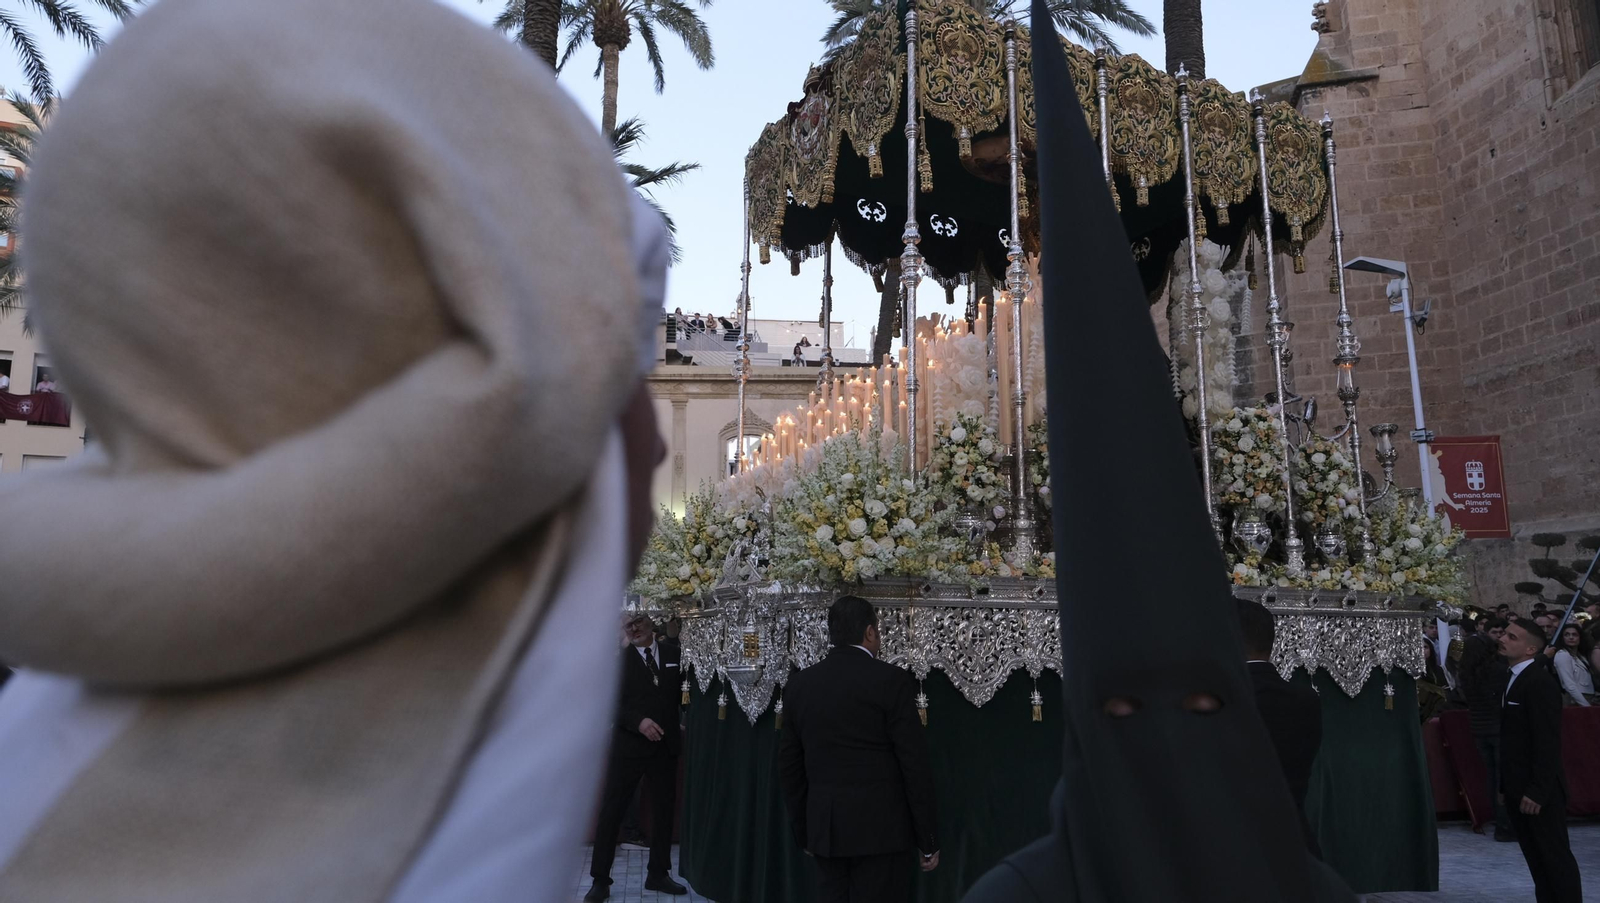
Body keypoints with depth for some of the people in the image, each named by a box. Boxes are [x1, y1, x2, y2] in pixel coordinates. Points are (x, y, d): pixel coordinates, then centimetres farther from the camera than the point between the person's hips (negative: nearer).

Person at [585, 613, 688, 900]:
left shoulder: (674, 653, 5)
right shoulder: (618, 658, -2)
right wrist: (638, 722, -21)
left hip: (666, 744, 3)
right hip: (629, 745, -3)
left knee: (665, 810, 11)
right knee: (611, 811, 0)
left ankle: (658, 874, 25)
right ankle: (600, 879, 11)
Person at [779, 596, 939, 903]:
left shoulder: (798, 685, 5)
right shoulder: (891, 680, -10)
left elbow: (790, 766, 10)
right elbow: (915, 764, -10)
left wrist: (803, 832, 20)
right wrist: (928, 840, -2)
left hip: (825, 827, 5)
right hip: (880, 827, -5)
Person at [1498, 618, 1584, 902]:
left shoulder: (1540, 682, -16)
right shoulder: (1513, 679, 13)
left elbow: (1547, 742, -20)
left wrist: (1537, 790, -21)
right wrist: (1505, 785, 14)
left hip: (1539, 791, -9)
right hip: (1518, 789, 9)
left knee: (1556, 857, 1)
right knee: (1536, 858, 14)